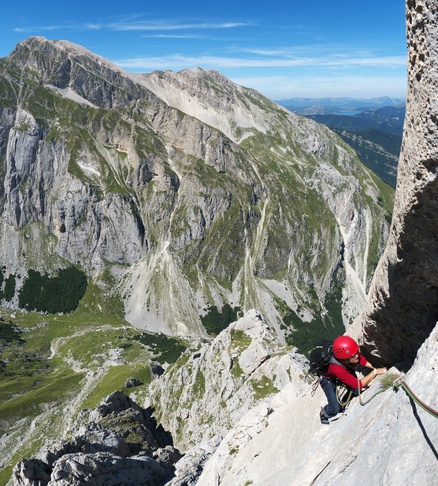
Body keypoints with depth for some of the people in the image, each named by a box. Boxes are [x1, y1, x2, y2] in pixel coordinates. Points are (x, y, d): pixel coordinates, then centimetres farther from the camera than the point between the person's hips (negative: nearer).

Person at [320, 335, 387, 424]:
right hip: (329, 379, -5)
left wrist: (375, 368, -23)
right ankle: (323, 413, 25)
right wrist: (375, 372, -39)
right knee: (335, 409, -8)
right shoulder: (336, 368, -46)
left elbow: (361, 360, -12)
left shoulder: (351, 353, -35)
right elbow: (359, 385, -40)